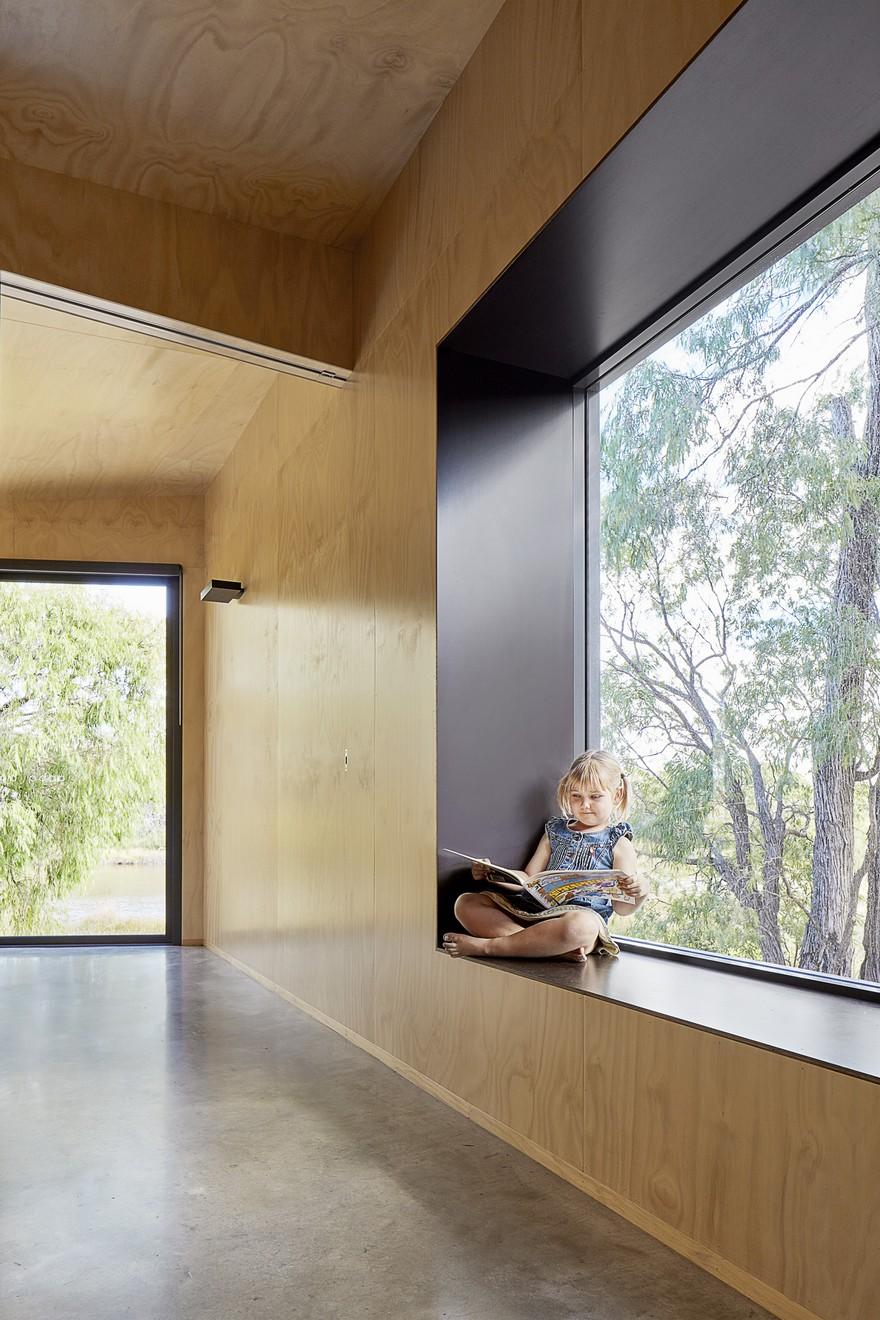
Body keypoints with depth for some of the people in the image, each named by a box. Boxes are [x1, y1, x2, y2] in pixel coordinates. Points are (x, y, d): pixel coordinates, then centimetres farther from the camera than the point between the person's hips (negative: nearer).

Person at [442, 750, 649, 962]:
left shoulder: (619, 844, 9)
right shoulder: (555, 832, 22)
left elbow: (622, 908, 3)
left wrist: (639, 895, -19)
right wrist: (491, 874, 5)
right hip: (536, 912, 5)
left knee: (580, 926, -43)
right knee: (466, 903, -10)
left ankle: (484, 946, -31)